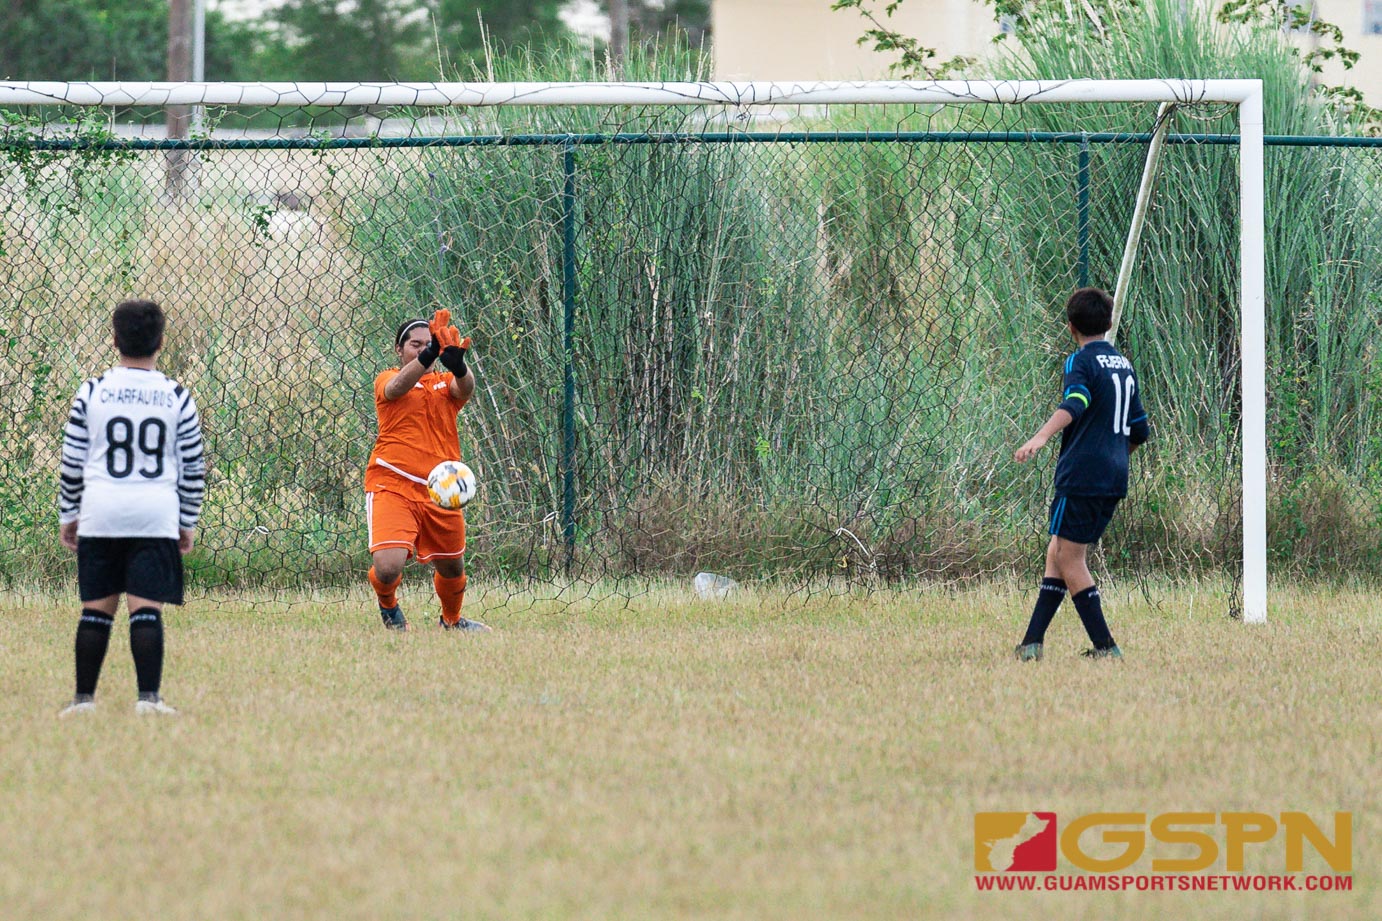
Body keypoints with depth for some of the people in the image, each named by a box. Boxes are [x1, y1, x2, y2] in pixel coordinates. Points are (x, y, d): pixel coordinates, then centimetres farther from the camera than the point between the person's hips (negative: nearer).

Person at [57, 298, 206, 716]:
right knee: (146, 608, -3)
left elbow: (72, 461, 4)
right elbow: (194, 467, 5)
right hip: (156, 514, -1)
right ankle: (148, 697, -9)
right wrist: (188, 522, 15)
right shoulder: (177, 398, 1)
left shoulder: (91, 393, 1)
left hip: (100, 512, 1)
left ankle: (84, 697, 10)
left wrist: (68, 514, 14)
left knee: (97, 606, 7)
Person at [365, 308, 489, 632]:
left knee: (452, 568, 16)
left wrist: (457, 364, -37)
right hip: (392, 486, -4)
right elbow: (398, 386, -22)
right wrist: (429, 355, -40)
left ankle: (451, 620, 48)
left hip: (440, 492, 4)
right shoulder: (386, 380, 3)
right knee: (388, 567, -20)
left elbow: (465, 387, -12)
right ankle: (387, 604, 16)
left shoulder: (445, 383, 11)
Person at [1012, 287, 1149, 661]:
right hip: (1114, 480, 8)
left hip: (1082, 476, -8)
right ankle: (1032, 642, 9)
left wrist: (1040, 437, -42)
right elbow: (1140, 430, 24)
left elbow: (1074, 404, -27)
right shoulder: (1124, 366, 17)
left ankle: (1105, 646, -5)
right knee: (1057, 554, 13)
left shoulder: (1082, 362, -7)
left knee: (1069, 559, -1)